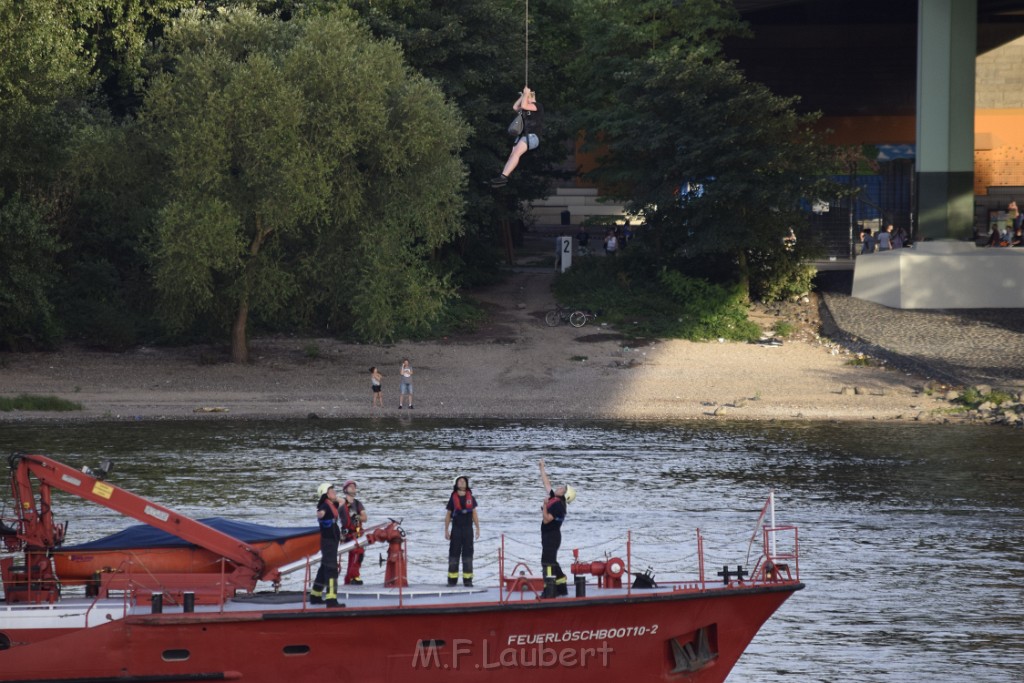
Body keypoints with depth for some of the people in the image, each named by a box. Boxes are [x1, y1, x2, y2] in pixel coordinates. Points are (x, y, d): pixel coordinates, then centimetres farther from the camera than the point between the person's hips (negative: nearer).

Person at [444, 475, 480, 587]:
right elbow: (448, 515, 5)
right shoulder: (453, 498, 2)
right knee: (454, 553, 0)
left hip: (468, 529, 1)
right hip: (456, 529, -1)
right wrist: (446, 531, 1)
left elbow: (474, 514, 10)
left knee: (468, 554, 0)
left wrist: (478, 529, 5)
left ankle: (467, 580, 1)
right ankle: (452, 579, 4)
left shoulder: (470, 498, 6)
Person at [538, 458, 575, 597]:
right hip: (549, 537, 10)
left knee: (547, 562, -15)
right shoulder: (554, 499, 10)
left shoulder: (557, 505, -17)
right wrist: (542, 468, 26)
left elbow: (547, 519, -24)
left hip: (551, 537, -10)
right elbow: (546, 483, 21)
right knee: (552, 562, 16)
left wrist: (544, 506, -29)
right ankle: (561, 588, 21)